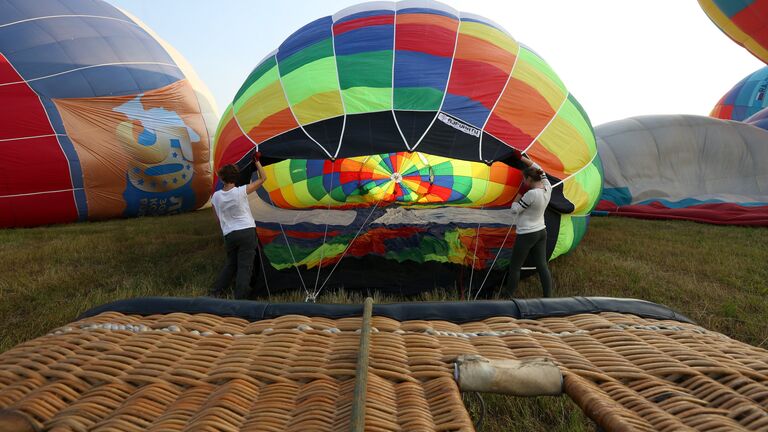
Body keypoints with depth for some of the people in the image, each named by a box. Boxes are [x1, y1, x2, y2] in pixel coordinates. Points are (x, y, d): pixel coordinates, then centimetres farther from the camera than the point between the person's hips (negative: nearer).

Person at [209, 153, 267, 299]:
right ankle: (240, 297, 0)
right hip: (247, 232, -4)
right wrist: (257, 161, 10)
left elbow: (219, 219, 14)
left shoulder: (215, 196, 4)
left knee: (231, 264, 22)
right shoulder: (241, 191, -8)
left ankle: (216, 292, 23)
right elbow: (263, 178, 0)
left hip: (229, 235, 5)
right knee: (245, 266, 0)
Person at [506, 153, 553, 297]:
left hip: (526, 235, -8)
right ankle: (548, 297, 14)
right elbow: (539, 170, 14)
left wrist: (517, 199, -1)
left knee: (514, 267, 4)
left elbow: (515, 210, -16)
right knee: (542, 266, 10)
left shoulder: (531, 194, -24)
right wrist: (523, 159, 16)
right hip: (541, 232, 8)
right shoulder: (548, 188, -1)